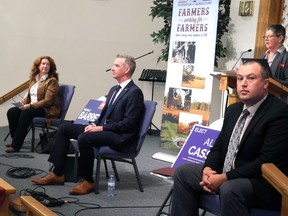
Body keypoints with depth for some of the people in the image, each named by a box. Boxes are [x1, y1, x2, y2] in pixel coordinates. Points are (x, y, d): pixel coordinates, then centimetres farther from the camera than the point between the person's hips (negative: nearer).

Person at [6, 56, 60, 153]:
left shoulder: (52, 81, -7)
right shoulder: (34, 78, 14)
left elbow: (47, 101, -15)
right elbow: (29, 94, 21)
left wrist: (30, 105, -19)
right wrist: (23, 102, -1)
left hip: (47, 109, -7)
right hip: (32, 106, 7)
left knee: (26, 113, -32)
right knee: (11, 112, -15)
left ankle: (16, 145, -28)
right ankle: (15, 140, -9)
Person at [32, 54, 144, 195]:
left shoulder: (135, 92, -12)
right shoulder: (114, 89, 17)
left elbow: (129, 123, -18)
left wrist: (101, 128, -18)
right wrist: (95, 125, 1)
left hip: (120, 137, -9)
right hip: (103, 129, 10)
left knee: (84, 138, -33)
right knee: (64, 128, 2)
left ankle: (88, 181, -15)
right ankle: (57, 174, 2)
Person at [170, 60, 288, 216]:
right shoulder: (233, 109, 11)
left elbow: (267, 161, -22)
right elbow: (218, 147, 15)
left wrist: (224, 178, -23)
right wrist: (208, 169, -8)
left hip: (263, 183, -8)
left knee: (230, 188, -36)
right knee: (183, 172, 4)